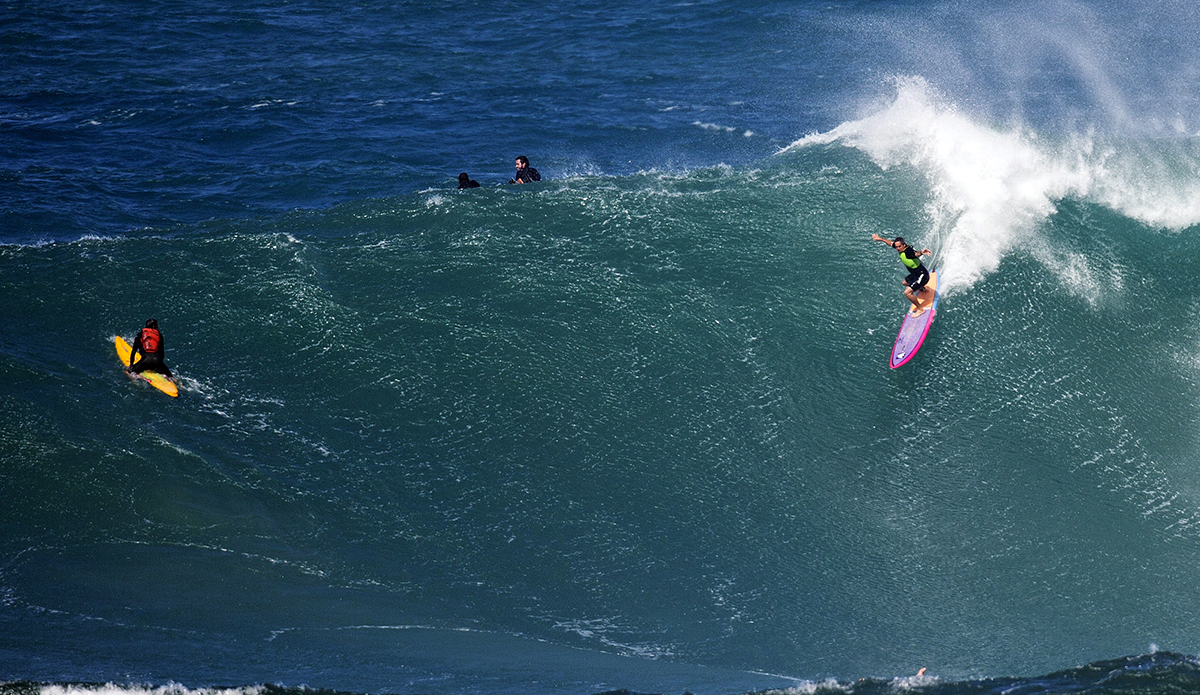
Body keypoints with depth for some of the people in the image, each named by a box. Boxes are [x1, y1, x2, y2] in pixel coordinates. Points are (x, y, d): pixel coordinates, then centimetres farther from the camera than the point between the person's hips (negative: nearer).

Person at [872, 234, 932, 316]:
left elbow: (916, 254, -58)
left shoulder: (908, 251, -34)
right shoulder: (901, 248, -7)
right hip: (916, 274, 10)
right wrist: (880, 238, 22)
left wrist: (921, 253, -80)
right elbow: (891, 242, 12)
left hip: (923, 276, -10)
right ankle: (922, 288, 60)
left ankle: (920, 309, -3)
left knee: (907, 292, -19)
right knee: (904, 283, 35)